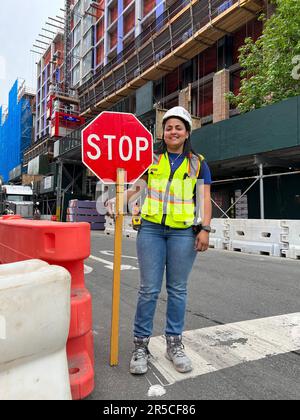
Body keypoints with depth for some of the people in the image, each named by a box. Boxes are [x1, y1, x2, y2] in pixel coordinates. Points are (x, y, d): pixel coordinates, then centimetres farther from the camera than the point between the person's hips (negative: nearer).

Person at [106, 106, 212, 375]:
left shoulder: (198, 162, 10)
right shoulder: (151, 160, 12)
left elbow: (204, 198, 5)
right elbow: (136, 187, 12)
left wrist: (205, 229, -6)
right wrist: (117, 200, -6)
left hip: (183, 231, 0)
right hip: (151, 228, 0)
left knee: (178, 289, 7)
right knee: (149, 289, 0)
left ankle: (174, 344, 22)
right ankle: (141, 344, 15)